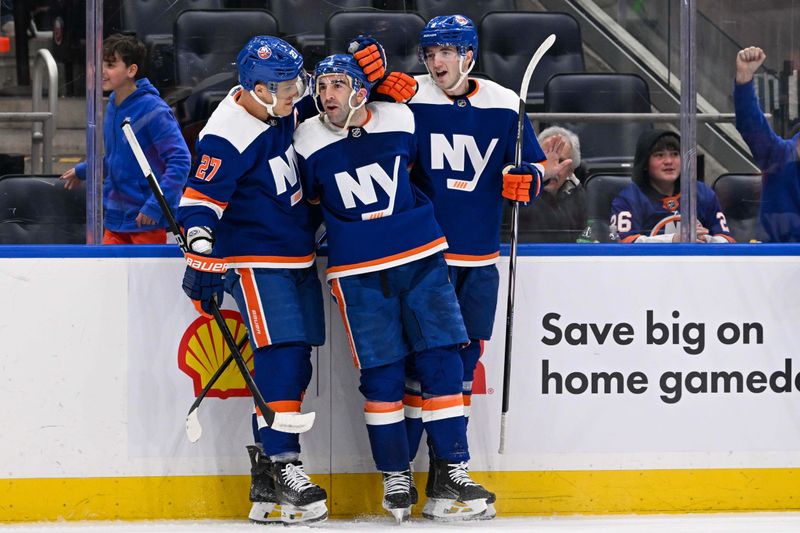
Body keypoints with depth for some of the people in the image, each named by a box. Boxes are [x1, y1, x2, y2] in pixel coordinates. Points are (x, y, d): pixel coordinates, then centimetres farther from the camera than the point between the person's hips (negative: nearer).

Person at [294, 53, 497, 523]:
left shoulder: (401, 120, -2)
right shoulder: (310, 142, -5)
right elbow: (307, 197, 10)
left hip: (422, 258, 1)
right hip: (359, 273, -1)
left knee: (441, 363, -2)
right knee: (381, 374, -2)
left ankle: (452, 472, 3)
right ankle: (396, 478, 12)